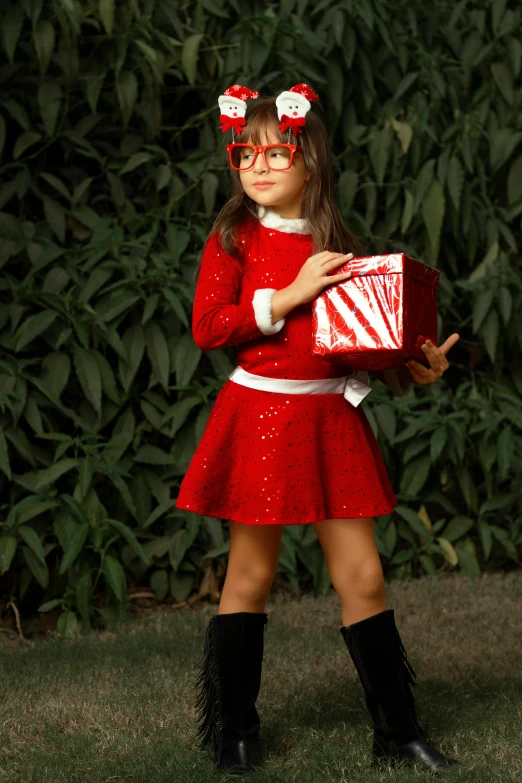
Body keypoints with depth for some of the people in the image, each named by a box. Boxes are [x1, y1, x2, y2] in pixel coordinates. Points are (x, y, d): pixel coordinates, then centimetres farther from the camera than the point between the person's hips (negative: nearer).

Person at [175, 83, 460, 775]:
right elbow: (207, 327, -11)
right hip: (261, 413, -3)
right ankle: (233, 732, 17)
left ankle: (397, 731, 12)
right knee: (252, 574, 5)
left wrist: (411, 370, -4)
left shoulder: (335, 246, 9)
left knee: (362, 576, 3)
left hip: (332, 418, 3)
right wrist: (290, 296, -16)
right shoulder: (235, 238, -2)